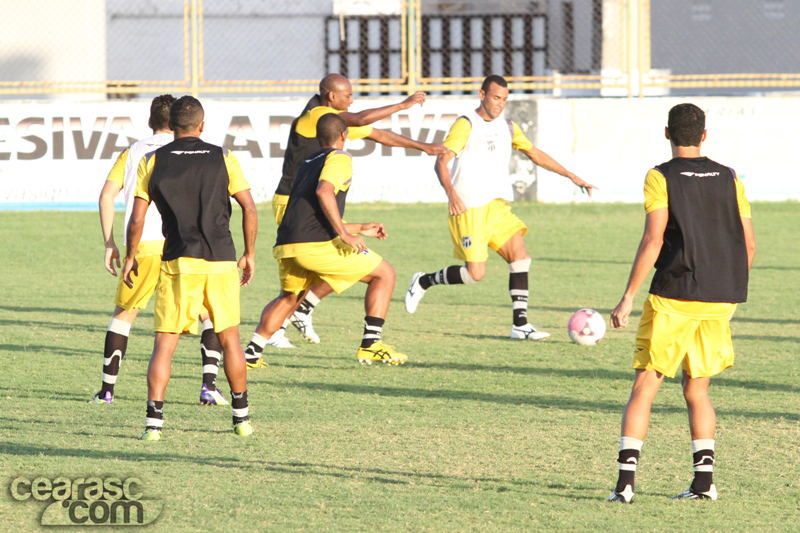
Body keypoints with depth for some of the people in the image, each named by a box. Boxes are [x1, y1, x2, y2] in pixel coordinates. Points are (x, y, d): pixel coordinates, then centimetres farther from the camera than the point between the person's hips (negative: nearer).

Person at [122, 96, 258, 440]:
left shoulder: (152, 162, 1)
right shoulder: (223, 159, 3)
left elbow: (136, 219, 0)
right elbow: (249, 208, 1)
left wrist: (130, 257, 13)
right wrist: (250, 253, 12)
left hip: (178, 263, -1)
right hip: (221, 261, 1)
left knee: (164, 343, 0)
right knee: (229, 339, 14)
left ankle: (153, 422, -11)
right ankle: (241, 418, 19)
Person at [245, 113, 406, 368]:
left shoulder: (308, 164, 30)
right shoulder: (339, 158, 3)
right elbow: (324, 192, -17)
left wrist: (360, 229, 42)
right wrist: (344, 234, -16)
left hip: (285, 247, 8)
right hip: (316, 244, -8)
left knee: (289, 298, 33)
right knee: (384, 274, 7)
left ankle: (251, 352, 19)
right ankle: (370, 345, 0)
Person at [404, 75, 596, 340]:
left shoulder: (507, 127, 13)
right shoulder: (466, 125, -9)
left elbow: (536, 154, 20)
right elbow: (442, 161, -18)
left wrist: (571, 176, 14)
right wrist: (451, 192, -36)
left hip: (498, 207, 7)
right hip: (469, 209, -7)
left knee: (520, 257, -8)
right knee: (475, 273, -9)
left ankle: (520, 324, -7)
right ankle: (423, 281, 15)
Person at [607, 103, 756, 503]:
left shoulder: (660, 178, -4)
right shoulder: (728, 179, 9)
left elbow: (653, 240, -13)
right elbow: (748, 244, 8)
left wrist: (627, 298, -11)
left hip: (674, 297, -4)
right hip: (720, 299, 4)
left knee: (644, 387, 0)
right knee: (696, 389, 17)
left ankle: (625, 478, -11)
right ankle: (704, 480, 9)